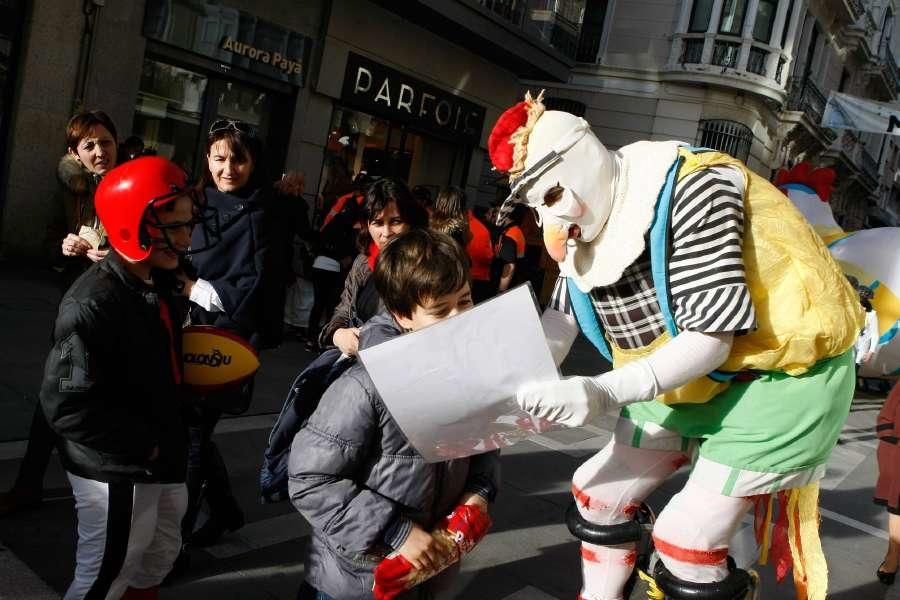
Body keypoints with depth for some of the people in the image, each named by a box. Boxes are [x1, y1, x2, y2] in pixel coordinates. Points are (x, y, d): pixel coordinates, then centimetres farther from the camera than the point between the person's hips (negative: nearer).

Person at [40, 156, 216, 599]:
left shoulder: (159, 288, 6)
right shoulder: (93, 304, -23)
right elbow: (68, 405, -26)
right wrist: (143, 445, -18)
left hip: (161, 462, 9)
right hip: (115, 473, -9)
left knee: (159, 556, 24)